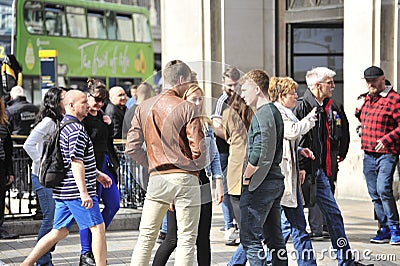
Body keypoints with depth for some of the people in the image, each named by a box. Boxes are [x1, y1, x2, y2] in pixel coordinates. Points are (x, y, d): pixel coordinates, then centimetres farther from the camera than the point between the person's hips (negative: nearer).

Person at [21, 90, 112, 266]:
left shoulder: (64, 126, 18)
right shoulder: (77, 129, -15)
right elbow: (76, 162, -22)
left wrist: (97, 174, 32)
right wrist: (83, 192, -25)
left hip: (63, 191, 10)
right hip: (76, 191, -10)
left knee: (59, 231, 12)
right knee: (98, 228, -3)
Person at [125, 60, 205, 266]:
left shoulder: (143, 108, 6)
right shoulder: (187, 108, -7)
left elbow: (132, 148, 3)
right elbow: (198, 149, -12)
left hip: (157, 179, 4)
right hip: (185, 178, -4)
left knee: (146, 237, 12)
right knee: (186, 239, 2)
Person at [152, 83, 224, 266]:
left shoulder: (206, 125, 12)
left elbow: (214, 156, 17)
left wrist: (219, 182, 8)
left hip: (203, 186, 5)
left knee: (203, 239, 7)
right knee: (173, 239, -3)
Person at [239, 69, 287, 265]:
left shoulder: (263, 113, -14)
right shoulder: (274, 111, 16)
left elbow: (259, 151, -23)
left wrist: (246, 176, -10)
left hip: (260, 183, -10)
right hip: (275, 181, 10)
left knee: (250, 238, -7)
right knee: (274, 239, 12)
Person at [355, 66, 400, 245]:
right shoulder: (367, 99, 16)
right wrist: (359, 110, 13)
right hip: (368, 154, 7)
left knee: (384, 189, -18)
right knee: (374, 194, 8)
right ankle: (384, 230, 16)